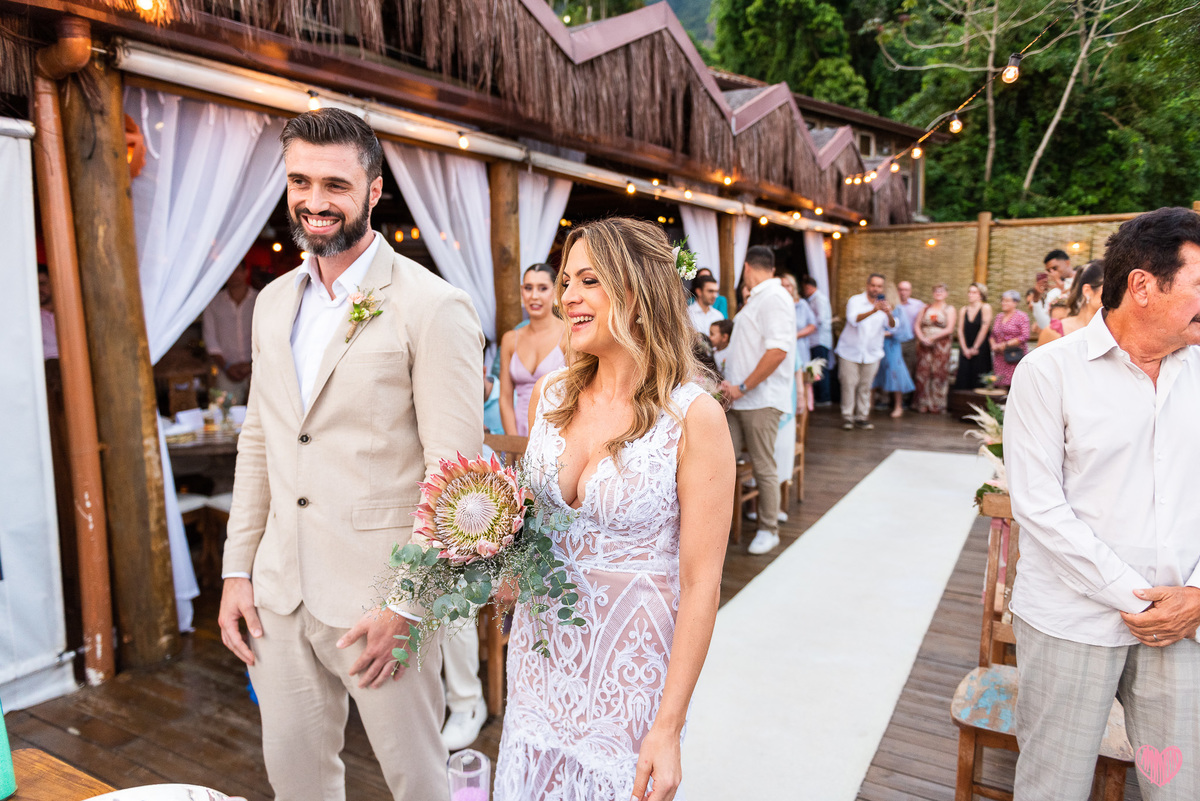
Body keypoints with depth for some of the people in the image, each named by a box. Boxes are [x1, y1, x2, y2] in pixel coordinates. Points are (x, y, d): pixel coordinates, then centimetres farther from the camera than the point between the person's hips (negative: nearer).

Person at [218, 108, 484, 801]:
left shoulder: (434, 308, -14)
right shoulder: (274, 302, 9)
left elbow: (453, 470, -16)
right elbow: (259, 441, 14)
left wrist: (406, 605, -15)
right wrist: (238, 569, 11)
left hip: (379, 596, -6)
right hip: (280, 590, 6)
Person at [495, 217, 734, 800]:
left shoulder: (694, 417, -19)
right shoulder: (550, 395, -3)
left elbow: (700, 584, -17)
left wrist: (669, 728, -15)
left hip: (632, 659, -5)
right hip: (541, 644, 5)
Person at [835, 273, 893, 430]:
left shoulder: (884, 305, 7)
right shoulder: (855, 301, -2)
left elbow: (892, 326, -9)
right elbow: (854, 319, -22)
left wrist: (889, 314, -31)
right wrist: (873, 311, -36)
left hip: (872, 353, 3)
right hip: (851, 351, -3)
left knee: (865, 386, 4)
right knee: (849, 384, -4)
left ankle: (862, 416, 13)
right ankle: (847, 417, 4)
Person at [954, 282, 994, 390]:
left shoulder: (986, 308, -4)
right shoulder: (964, 310, 10)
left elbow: (984, 330, -8)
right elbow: (960, 330, 5)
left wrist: (974, 348, -7)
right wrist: (965, 349, -4)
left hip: (980, 350, -4)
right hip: (965, 351, 4)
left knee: (978, 382, -4)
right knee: (963, 379, 0)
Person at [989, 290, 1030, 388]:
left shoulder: (1021, 317, -2)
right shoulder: (999, 316, 16)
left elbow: (1024, 337, -11)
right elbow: (992, 335, 21)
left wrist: (1005, 345, -12)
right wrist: (993, 345, 1)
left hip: (1014, 357, -5)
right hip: (999, 357, 5)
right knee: (1000, 386, 0)